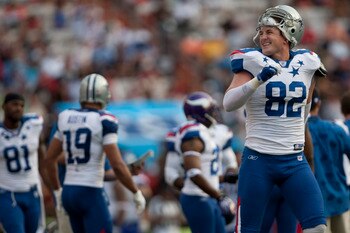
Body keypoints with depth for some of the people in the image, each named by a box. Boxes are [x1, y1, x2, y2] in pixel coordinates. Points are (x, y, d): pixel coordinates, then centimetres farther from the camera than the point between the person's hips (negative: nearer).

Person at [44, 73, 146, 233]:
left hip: (69, 192, 7)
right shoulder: (104, 122, -11)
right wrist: (136, 193, -3)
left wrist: (57, 190, 27)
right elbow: (117, 166, -16)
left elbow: (50, 159, 15)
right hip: (91, 195, -7)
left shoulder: (66, 118, 8)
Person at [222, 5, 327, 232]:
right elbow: (228, 103, -17)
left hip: (295, 162, 3)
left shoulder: (306, 64, 5)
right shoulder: (254, 62, -4)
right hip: (258, 160, -3)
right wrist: (258, 80, -30)